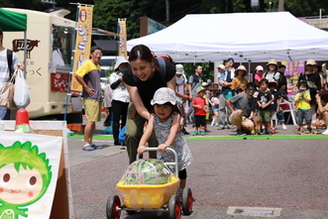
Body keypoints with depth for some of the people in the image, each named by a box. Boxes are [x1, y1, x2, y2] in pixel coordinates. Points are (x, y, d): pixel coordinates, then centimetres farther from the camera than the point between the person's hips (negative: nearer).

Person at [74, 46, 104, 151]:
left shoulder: (98, 66, 17)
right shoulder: (87, 64, -9)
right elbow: (77, 75, -22)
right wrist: (86, 87, -17)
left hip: (98, 97, 9)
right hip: (90, 98, -8)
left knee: (94, 121, 10)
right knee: (91, 120, -11)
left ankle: (90, 143, 16)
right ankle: (86, 143, -6)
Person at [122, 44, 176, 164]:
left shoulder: (166, 68, -33)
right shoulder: (129, 76, -31)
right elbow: (139, 106, -29)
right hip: (139, 106, 1)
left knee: (156, 136, -16)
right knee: (131, 133, -17)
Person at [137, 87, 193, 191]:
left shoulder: (175, 116, -22)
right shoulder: (153, 117, -13)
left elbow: (173, 132, -36)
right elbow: (147, 132, -25)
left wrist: (166, 144, -54)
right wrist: (141, 145, -43)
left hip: (177, 149, -2)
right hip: (163, 152, 2)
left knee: (181, 172, 13)